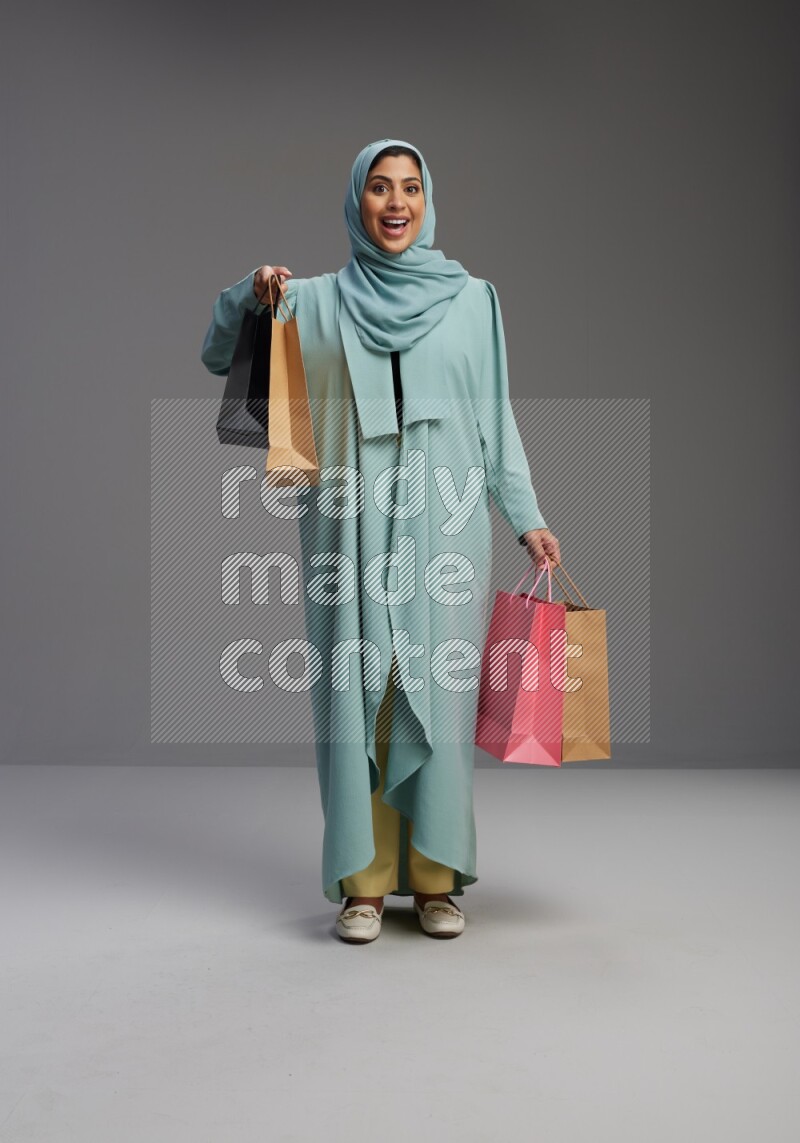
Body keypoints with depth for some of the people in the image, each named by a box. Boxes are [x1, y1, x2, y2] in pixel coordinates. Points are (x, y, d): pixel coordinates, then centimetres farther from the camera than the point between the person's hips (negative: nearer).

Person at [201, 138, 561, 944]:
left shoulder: (470, 299, 9)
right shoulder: (316, 301, 8)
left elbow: (496, 418, 10)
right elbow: (219, 359, 12)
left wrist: (526, 518, 5)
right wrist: (251, 295, -7)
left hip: (444, 527, 0)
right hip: (351, 528, 0)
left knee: (438, 694, 0)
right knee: (356, 694, 0)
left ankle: (436, 878, 12)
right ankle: (363, 882, 10)